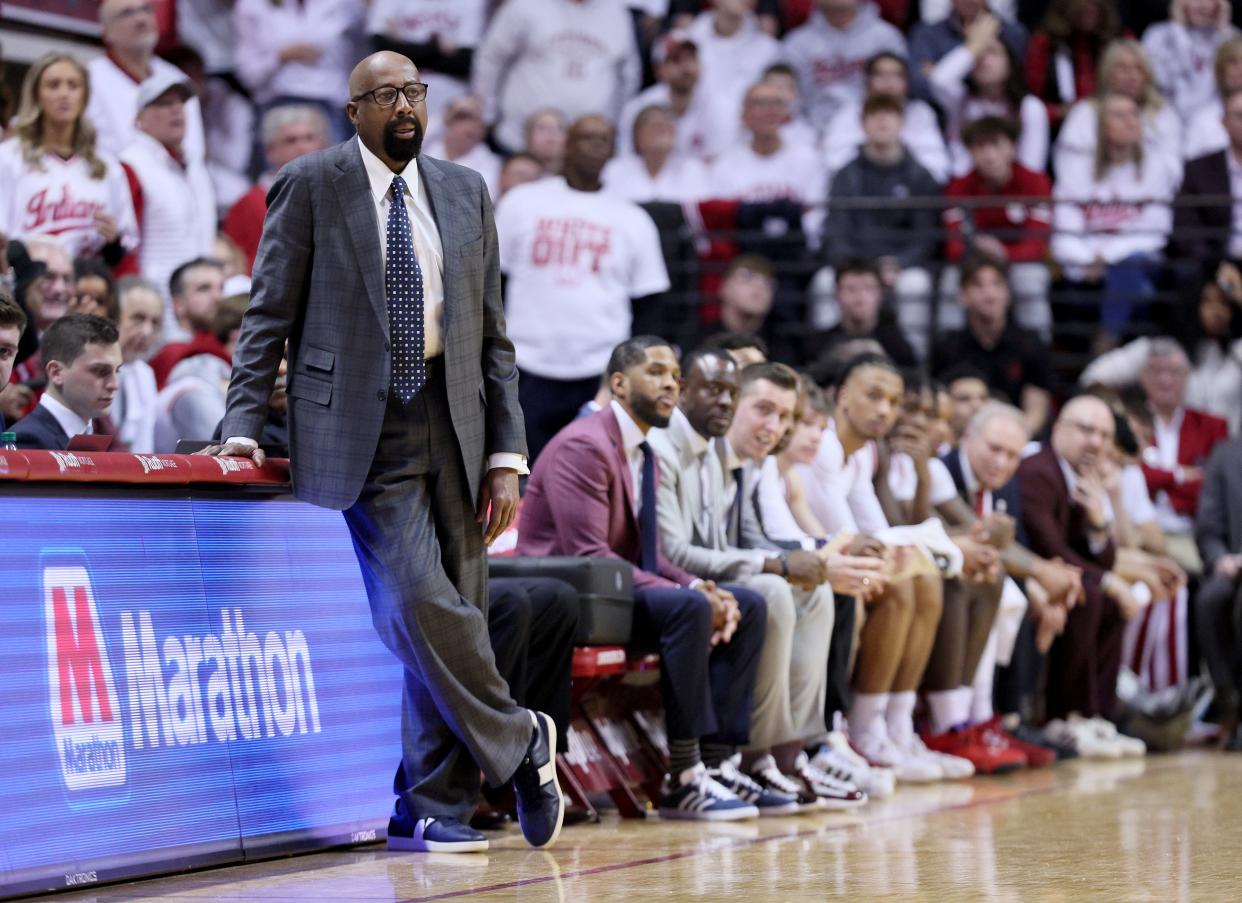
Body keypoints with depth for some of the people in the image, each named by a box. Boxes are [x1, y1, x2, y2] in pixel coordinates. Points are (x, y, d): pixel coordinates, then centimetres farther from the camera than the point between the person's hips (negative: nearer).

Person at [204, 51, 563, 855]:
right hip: (362, 431, -4)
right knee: (419, 599, -17)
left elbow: (492, 334, 13)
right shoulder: (312, 185, 2)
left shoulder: (465, 193, 13)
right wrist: (245, 426, -9)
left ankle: (431, 811, 11)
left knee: (454, 613, 3)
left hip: (453, 426, 4)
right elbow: (270, 316, 2)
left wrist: (507, 453, 6)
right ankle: (519, 743, 4)